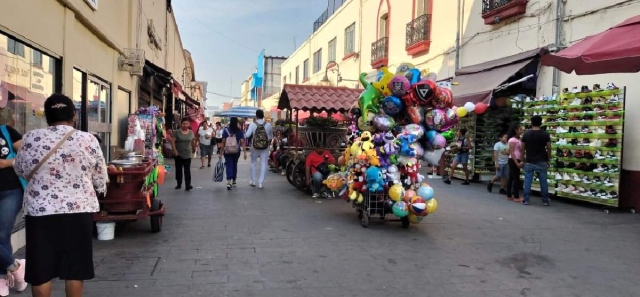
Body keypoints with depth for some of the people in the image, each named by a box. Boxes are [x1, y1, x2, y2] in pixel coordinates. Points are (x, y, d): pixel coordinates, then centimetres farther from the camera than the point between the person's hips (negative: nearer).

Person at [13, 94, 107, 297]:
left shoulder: (31, 139, -4)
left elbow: (20, 170, 12)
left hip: (40, 210, 0)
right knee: (75, 267, 10)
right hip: (79, 209, 0)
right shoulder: (88, 140, -5)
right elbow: (100, 179, 2)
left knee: (41, 269, 11)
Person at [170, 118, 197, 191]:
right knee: (178, 169, 10)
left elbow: (193, 142, 14)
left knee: (187, 170, -4)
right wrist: (175, 151, -17)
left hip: (188, 155, 1)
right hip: (178, 154, -1)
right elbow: (172, 141, -10)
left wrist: (194, 149, 22)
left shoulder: (191, 132, 3)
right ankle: (179, 184, 22)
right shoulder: (177, 132, -6)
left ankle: (188, 185, -7)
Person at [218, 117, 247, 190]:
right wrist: (245, 152, -8)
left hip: (227, 152, -1)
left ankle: (229, 182, -20)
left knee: (229, 165, -2)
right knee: (234, 165, 18)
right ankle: (233, 181, 30)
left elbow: (223, 142, -5)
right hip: (236, 152, 2)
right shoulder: (239, 131, -3)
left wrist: (220, 152, 1)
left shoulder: (226, 131, -4)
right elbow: (242, 142, -9)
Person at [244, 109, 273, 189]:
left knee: (253, 163, 17)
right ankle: (261, 182, 2)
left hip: (255, 147, 0)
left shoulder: (252, 124, -9)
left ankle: (253, 180, 23)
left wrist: (243, 135, 3)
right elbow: (271, 137, 5)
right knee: (263, 164, 4)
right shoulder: (268, 124, -3)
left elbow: (247, 135, -18)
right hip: (265, 147, 0)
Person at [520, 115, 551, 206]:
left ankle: (526, 200, 5)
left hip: (529, 162, 0)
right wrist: (548, 160, 10)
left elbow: (522, 149, 2)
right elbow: (549, 149, -1)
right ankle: (545, 201, 10)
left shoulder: (526, 134, -1)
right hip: (541, 162, 0)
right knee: (543, 182, 5)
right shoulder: (545, 134, -3)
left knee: (527, 181, 3)